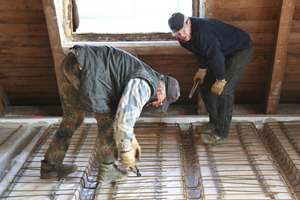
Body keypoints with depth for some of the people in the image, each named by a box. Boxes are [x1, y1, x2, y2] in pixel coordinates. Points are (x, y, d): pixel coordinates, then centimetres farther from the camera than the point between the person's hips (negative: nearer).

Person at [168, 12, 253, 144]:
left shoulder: (202, 29, -35)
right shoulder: (182, 38, -7)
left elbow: (215, 54, -34)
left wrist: (221, 80, -27)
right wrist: (202, 69, 4)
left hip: (241, 49, -9)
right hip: (224, 52, 9)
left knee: (224, 90, -18)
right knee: (205, 85, 8)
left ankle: (221, 134, -6)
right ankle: (214, 123, 22)